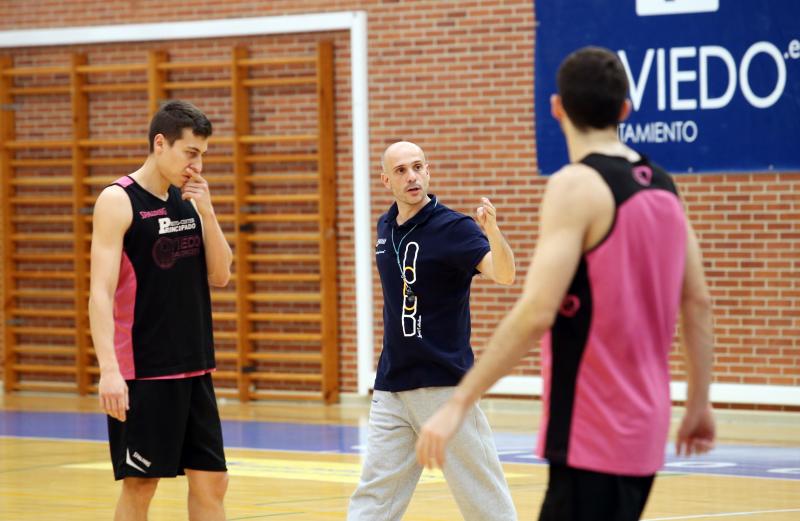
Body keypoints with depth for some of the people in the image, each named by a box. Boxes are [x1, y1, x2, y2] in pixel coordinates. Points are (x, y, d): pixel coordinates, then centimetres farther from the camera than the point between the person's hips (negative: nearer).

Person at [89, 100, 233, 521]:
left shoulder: (190, 200, 10)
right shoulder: (118, 201, -10)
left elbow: (220, 276, 9)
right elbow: (101, 292, -17)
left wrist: (206, 212, -5)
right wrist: (108, 370, -27)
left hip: (194, 369, 7)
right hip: (141, 372, -7)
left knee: (211, 481, 7)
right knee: (139, 486, -2)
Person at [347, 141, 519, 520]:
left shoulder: (453, 227, -11)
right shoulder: (385, 227, 9)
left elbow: (503, 274, -27)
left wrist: (492, 230, -47)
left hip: (443, 385, -6)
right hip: (391, 386, 6)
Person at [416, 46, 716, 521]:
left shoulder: (577, 186, -15)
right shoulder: (661, 187, 9)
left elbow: (536, 313, -23)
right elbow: (698, 303, 12)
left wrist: (458, 404, -21)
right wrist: (699, 404, 20)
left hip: (593, 436, -8)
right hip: (642, 427, 8)